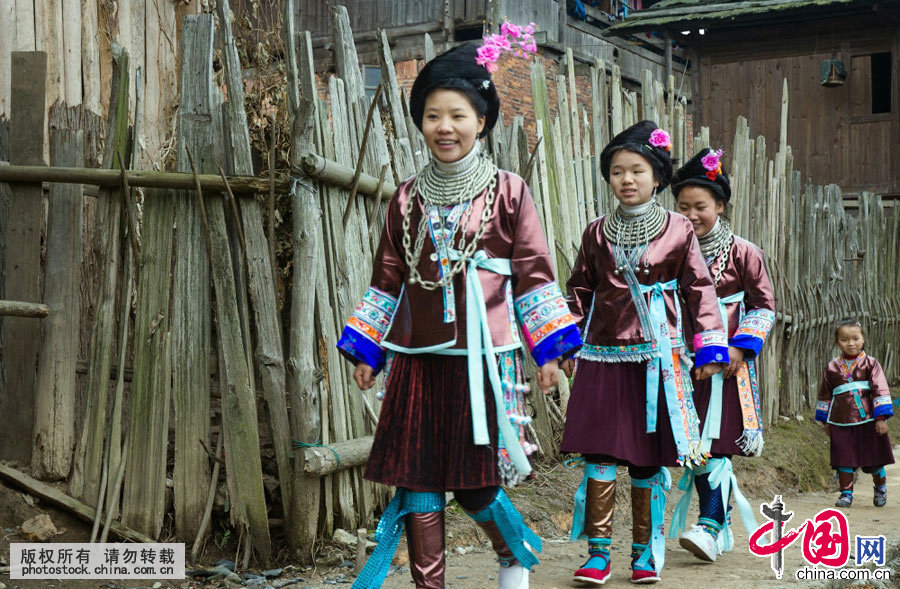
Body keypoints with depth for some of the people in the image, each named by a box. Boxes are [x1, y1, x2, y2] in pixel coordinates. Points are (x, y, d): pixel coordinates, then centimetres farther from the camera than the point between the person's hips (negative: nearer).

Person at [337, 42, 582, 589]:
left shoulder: (508, 192, 0)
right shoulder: (407, 199, 9)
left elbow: (534, 275, 0)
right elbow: (387, 280, 14)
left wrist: (547, 351, -3)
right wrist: (367, 351, 12)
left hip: (483, 359, -3)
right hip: (419, 360, 4)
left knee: (476, 484, 2)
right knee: (418, 485, 4)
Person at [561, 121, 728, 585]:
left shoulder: (678, 230, 2)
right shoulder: (597, 233, 8)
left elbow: (699, 291, 4)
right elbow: (579, 291, 15)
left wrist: (709, 349, 0)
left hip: (658, 359, -1)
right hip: (602, 357, 2)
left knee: (648, 458, 5)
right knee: (598, 452, -3)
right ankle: (598, 552, 5)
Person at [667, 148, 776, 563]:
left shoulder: (742, 253, -3)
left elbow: (764, 305, 2)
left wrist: (741, 347, -9)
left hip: (726, 361, -3)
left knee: (717, 443, -7)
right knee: (695, 444, 5)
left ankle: (710, 527, -8)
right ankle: (719, 523, 16)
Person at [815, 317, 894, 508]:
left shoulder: (870, 363, 0)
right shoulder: (832, 367, 6)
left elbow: (880, 390, -4)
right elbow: (825, 395, 16)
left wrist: (881, 418, -11)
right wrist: (825, 421, 16)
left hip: (867, 420, -1)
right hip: (841, 423, 2)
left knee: (874, 459, 7)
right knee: (843, 460, 1)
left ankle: (881, 488, 32)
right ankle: (846, 493, 12)